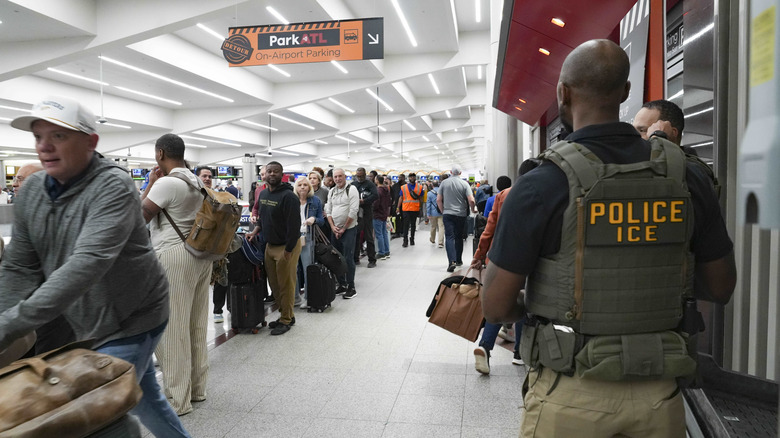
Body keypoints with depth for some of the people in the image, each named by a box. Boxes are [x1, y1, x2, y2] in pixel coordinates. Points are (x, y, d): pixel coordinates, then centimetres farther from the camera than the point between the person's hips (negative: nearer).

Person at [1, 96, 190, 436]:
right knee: (144, 398, 21)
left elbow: (88, 264, -35)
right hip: (85, 325, 7)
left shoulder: (113, 187, -23)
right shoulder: (31, 190, 0)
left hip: (130, 321, -6)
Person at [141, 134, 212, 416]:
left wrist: (150, 182, -1)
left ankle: (177, 400, 7)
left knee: (171, 328, -1)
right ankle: (197, 387, 25)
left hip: (174, 257, -9)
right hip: (200, 253, 9)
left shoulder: (166, 183, -14)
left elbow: (139, 217, -8)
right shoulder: (197, 181, 11)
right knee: (196, 324, 14)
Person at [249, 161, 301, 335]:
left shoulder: (288, 196, -18)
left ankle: (286, 320, 13)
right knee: (274, 284, 14)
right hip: (269, 245, 8)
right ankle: (285, 314, 28)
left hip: (287, 247, -8)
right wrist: (255, 231, 7)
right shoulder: (263, 194, 10)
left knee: (286, 286, 1)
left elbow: (294, 225, -21)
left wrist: (288, 251, -20)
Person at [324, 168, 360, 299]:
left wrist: (343, 229, -10)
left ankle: (351, 287, 2)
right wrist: (333, 227, -5)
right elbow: (328, 211, 10)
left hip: (348, 229, -6)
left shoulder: (351, 190, -8)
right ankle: (341, 285, 20)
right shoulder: (331, 192, 11)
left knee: (348, 258, -7)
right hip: (334, 230, 6)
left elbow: (353, 211, -14)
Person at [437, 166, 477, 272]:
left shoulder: (444, 183, 1)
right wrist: (473, 210, 9)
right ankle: (459, 260, 25)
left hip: (447, 214, -1)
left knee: (449, 237, -5)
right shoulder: (464, 184, -3)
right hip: (461, 214, 1)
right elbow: (471, 200, -11)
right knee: (459, 237, 15)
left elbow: (438, 200, 2)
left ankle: (452, 261, -22)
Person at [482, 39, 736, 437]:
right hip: (659, 390, 4)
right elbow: (721, 287, 6)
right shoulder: (686, 177, -5)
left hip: (571, 393, -3)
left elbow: (496, 306, -12)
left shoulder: (540, 185, -17)